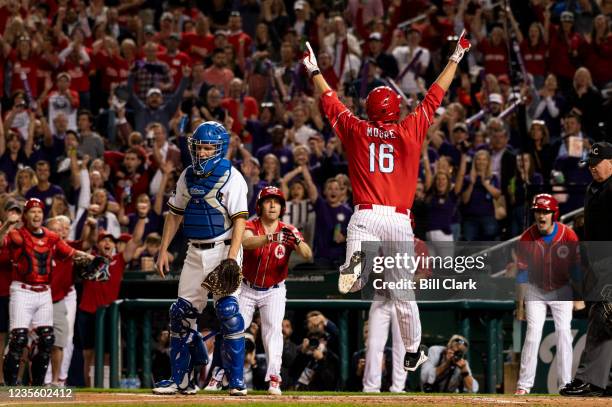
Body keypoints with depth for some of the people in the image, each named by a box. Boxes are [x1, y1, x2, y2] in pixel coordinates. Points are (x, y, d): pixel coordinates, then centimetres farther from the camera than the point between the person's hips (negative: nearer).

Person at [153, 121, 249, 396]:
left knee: (228, 311, -15)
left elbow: (239, 220, -15)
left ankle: (236, 381, -10)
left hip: (223, 249, -6)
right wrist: (163, 250, 10)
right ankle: (181, 380, 12)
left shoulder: (231, 178, -9)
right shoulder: (188, 176, 9)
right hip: (195, 252, 6)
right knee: (182, 312, 4)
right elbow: (175, 215, 17)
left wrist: (231, 259, -24)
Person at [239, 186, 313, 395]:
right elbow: (246, 242, -37)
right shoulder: (250, 226, -12)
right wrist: (271, 238, -54)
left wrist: (298, 241, -45)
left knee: (273, 328, -20)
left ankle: (274, 378, -26)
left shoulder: (289, 231, -10)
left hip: (274, 291, -1)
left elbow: (308, 255, -24)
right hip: (247, 289, 1)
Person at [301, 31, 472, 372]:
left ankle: (356, 262, -52)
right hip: (399, 219, 1)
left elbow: (329, 99, 21)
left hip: (365, 217, 0)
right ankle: (413, 353, 22)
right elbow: (436, 96, 13)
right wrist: (456, 58, 21)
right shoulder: (411, 132, 5)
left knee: (352, 280, -19)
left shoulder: (355, 130, 8)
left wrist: (314, 71, 36)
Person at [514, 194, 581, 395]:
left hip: (562, 290, 0)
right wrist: (519, 304, -10)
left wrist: (579, 297, -4)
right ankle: (524, 385, -8)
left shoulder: (569, 236, -15)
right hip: (535, 291, 0)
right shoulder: (527, 238, -15)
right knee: (532, 333, -9)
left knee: (564, 333, -7)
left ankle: (565, 384, -2)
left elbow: (576, 268, -5)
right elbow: (522, 273, -9)